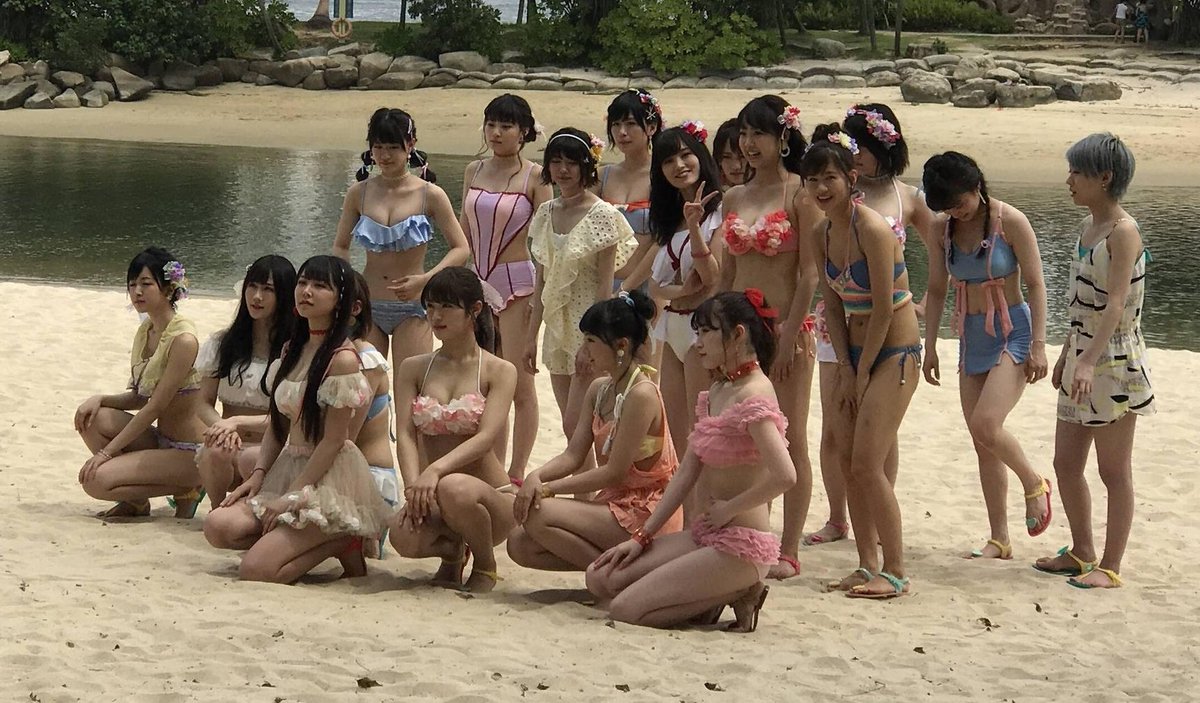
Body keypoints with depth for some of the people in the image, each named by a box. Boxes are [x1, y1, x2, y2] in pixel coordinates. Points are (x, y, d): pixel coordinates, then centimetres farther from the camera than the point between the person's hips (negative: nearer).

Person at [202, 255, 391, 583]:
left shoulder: (342, 359, -15)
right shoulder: (292, 350, 11)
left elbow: (333, 440, -15)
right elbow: (278, 425, 14)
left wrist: (292, 496, -14)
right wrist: (258, 475, 0)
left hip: (330, 479, -8)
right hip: (288, 468, 8)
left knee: (255, 570, -20)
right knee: (218, 526, -15)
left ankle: (342, 544, 2)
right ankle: (327, 541, 0)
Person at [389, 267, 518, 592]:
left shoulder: (499, 371, -1)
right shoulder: (413, 369, 10)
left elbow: (486, 437, -15)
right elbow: (405, 435, -3)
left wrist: (435, 471, -31)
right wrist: (414, 486, -23)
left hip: (491, 496, -3)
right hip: (431, 493, 3)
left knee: (454, 488, -39)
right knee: (404, 537, -33)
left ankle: (486, 565, -5)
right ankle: (452, 550, 8)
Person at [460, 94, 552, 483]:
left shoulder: (534, 176, -5)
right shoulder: (474, 172, 10)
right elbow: (465, 233, 15)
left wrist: (540, 293, -11)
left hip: (517, 282, -5)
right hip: (478, 283, 6)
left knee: (519, 384, -3)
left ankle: (516, 473, 5)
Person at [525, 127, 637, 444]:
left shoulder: (601, 215, -11)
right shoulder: (546, 213, 8)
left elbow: (605, 285, -13)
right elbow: (542, 280, 13)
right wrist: (531, 335, 10)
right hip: (557, 325, 7)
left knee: (576, 426, -10)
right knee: (572, 427, 8)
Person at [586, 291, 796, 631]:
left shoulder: (753, 396, -18)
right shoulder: (716, 392, 12)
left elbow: (784, 476, -31)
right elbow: (687, 472, 13)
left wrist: (728, 509, -16)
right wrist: (642, 537, 9)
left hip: (741, 544, -10)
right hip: (705, 534, 10)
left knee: (625, 609, -16)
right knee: (601, 579, 4)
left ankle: (737, 595, -2)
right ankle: (719, 593, 6)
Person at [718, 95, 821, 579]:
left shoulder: (799, 194, -6)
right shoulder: (734, 198, 11)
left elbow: (810, 274, -11)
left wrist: (790, 335, -15)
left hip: (786, 328, -6)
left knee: (790, 441, 1)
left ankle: (789, 552, 5)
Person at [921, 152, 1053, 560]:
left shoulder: (1009, 222, -12)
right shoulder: (945, 230, 3)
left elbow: (1035, 284, -10)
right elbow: (936, 290, 11)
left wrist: (1038, 345, -14)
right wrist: (929, 347, 8)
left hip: (1013, 332, -6)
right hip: (971, 336, 6)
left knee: (986, 426, -22)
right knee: (982, 443, 5)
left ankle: (1034, 484, 6)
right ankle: (999, 540, 12)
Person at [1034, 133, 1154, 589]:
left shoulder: (1123, 232, -16)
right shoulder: (1089, 225, 10)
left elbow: (1116, 304, -26)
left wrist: (1089, 362, -35)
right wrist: (1066, 355, 23)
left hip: (1114, 360, -9)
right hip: (1083, 355, 9)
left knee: (1114, 471, 0)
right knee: (1065, 462, 14)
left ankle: (1111, 566, 8)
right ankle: (1081, 552, 28)